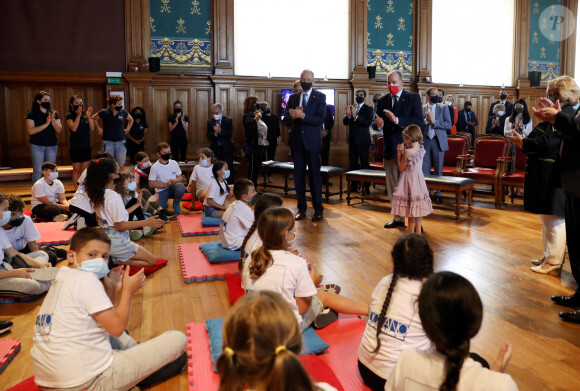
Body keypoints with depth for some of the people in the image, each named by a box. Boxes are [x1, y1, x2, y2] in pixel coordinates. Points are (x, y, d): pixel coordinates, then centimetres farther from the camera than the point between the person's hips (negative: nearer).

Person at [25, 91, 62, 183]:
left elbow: (59, 131, 1)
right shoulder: (31, 114, -3)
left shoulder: (54, 113, 8)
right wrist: (46, 124, -21)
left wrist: (53, 121, -17)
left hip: (52, 145, 3)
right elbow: (31, 131, -14)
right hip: (37, 145, -3)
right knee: (38, 170, -3)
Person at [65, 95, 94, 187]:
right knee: (76, 169, 2)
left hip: (87, 146, 4)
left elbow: (92, 128, 0)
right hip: (75, 147, -3)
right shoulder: (69, 116, -2)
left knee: (85, 170, 6)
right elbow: (73, 128, -16)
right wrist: (78, 115, -20)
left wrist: (89, 117, -13)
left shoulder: (85, 114, 8)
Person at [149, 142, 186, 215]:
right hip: (161, 190, -2)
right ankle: (165, 203, 17)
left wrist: (175, 180, -20)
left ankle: (176, 204, -4)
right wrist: (165, 185, -20)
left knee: (180, 187, -33)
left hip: (173, 188, 2)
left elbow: (180, 178, 4)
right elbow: (151, 184, -10)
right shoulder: (155, 167, -9)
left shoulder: (174, 163, -1)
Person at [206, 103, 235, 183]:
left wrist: (220, 130, -24)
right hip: (215, 149, 2)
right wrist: (215, 133, -21)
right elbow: (208, 135, -2)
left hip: (227, 149, -2)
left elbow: (230, 134, -12)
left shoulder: (229, 120, -2)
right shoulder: (210, 121, 6)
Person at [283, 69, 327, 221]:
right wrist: (292, 116, -14)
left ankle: (318, 209, 8)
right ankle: (301, 208, 15)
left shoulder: (320, 97, 1)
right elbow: (286, 121, 8)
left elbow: (320, 119, -11)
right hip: (296, 141, 4)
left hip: (312, 141, -3)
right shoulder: (293, 97, 12)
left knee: (315, 175, -1)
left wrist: (303, 115, -22)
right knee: (298, 175, 6)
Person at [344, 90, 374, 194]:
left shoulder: (368, 109, -1)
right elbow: (345, 122, 6)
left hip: (363, 140, -5)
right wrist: (348, 115, -14)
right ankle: (354, 186, 14)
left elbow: (368, 122, -15)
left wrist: (355, 116, -23)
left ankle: (366, 187, 0)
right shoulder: (351, 108, 13)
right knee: (352, 163, 7)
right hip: (352, 140, 5)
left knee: (364, 164, -3)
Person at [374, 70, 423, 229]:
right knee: (393, 185, 11)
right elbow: (379, 124, 6)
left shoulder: (413, 98, -2)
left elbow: (419, 121, -14)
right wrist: (379, 124, -19)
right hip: (389, 149, 5)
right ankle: (398, 218, 23)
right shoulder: (382, 101, 10)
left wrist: (397, 120, -26)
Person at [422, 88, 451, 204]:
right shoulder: (421, 109, 5)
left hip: (438, 141, -1)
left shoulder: (443, 108, 3)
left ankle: (438, 194, 14)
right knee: (425, 170, 4)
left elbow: (449, 125, -6)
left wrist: (434, 122, -15)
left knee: (438, 169, 4)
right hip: (425, 141, 1)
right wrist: (426, 120, -17)